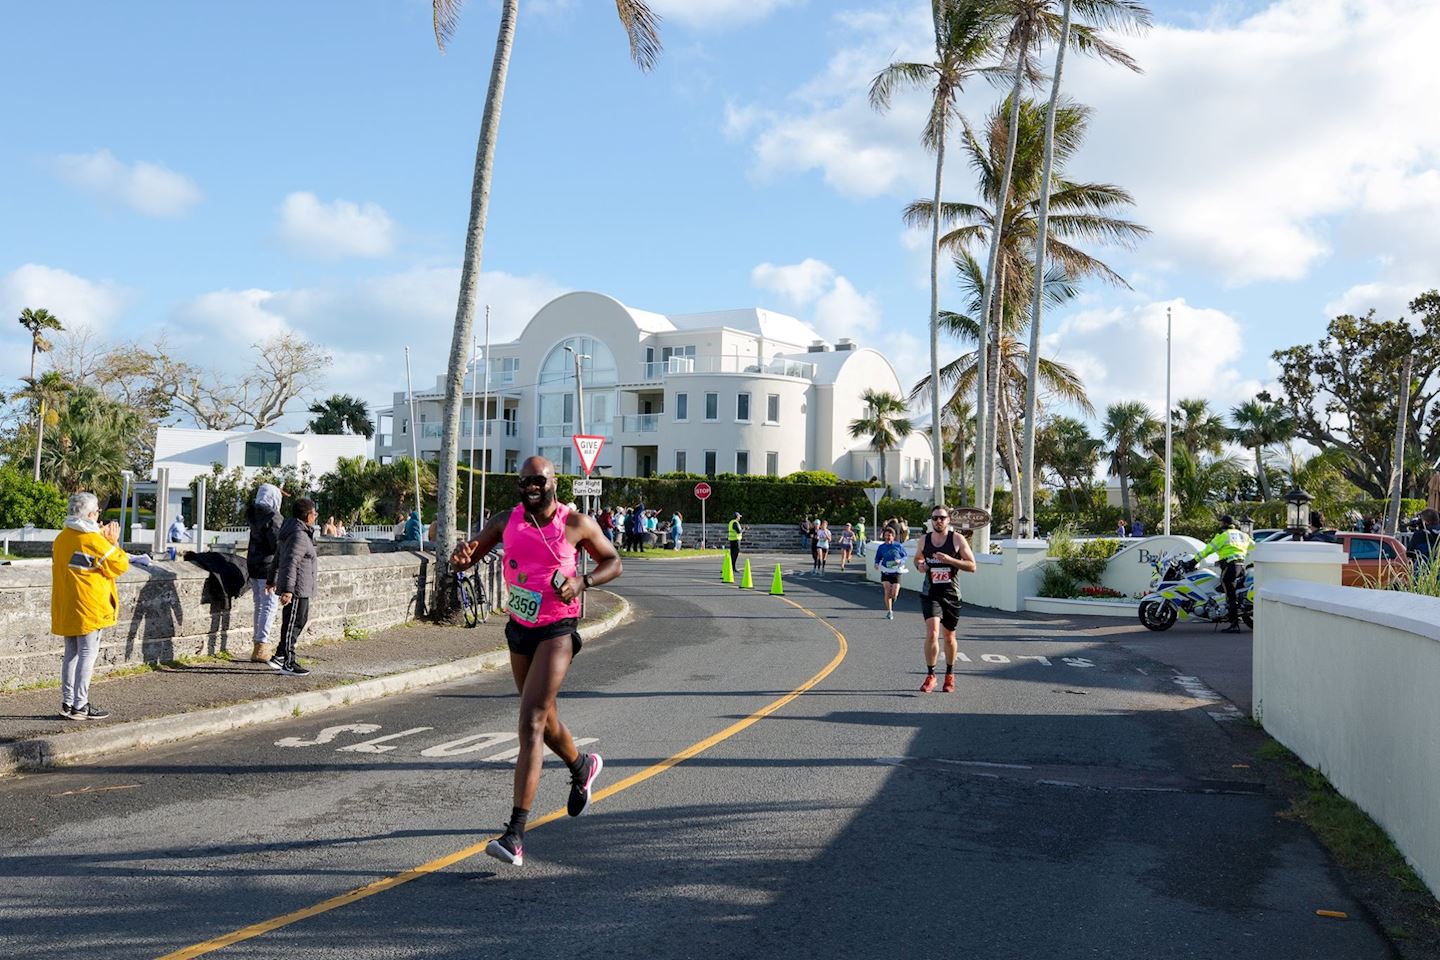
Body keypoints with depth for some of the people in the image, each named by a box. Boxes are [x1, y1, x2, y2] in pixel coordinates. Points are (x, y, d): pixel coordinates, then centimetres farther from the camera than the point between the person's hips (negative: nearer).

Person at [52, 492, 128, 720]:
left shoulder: (61, 538, 9)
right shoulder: (94, 541, -16)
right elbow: (120, 565, -9)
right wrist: (113, 542, 1)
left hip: (65, 608, 8)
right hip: (88, 608, -8)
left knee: (71, 654, 14)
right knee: (87, 654, -2)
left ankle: (68, 703, 17)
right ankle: (80, 706, -2)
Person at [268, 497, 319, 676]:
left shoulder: (290, 533, 14)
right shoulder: (299, 536, -18)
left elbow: (278, 557, 23)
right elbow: (291, 563, -26)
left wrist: (273, 579, 32)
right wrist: (288, 589, -30)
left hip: (301, 588, 10)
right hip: (297, 588, -10)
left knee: (301, 621, 19)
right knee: (292, 624, -3)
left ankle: (279, 656, 23)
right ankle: (288, 664, 5)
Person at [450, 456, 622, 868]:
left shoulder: (576, 524, -8)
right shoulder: (506, 521, 1)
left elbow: (613, 561, 4)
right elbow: (467, 558, 4)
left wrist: (583, 581, -16)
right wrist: (461, 555, -22)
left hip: (557, 631, -5)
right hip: (519, 630, 6)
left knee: (531, 724, -16)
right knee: (543, 718, 21)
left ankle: (515, 833, -18)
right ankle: (582, 767, 53)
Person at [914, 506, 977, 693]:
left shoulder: (957, 539, -6)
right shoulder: (924, 540, 3)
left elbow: (972, 566, -9)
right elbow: (917, 558, 22)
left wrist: (949, 560, -21)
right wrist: (919, 565, -2)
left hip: (951, 593, -1)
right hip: (930, 593, 1)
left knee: (949, 636, 13)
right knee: (932, 632, -17)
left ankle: (949, 675, 31)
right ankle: (930, 676, -6)